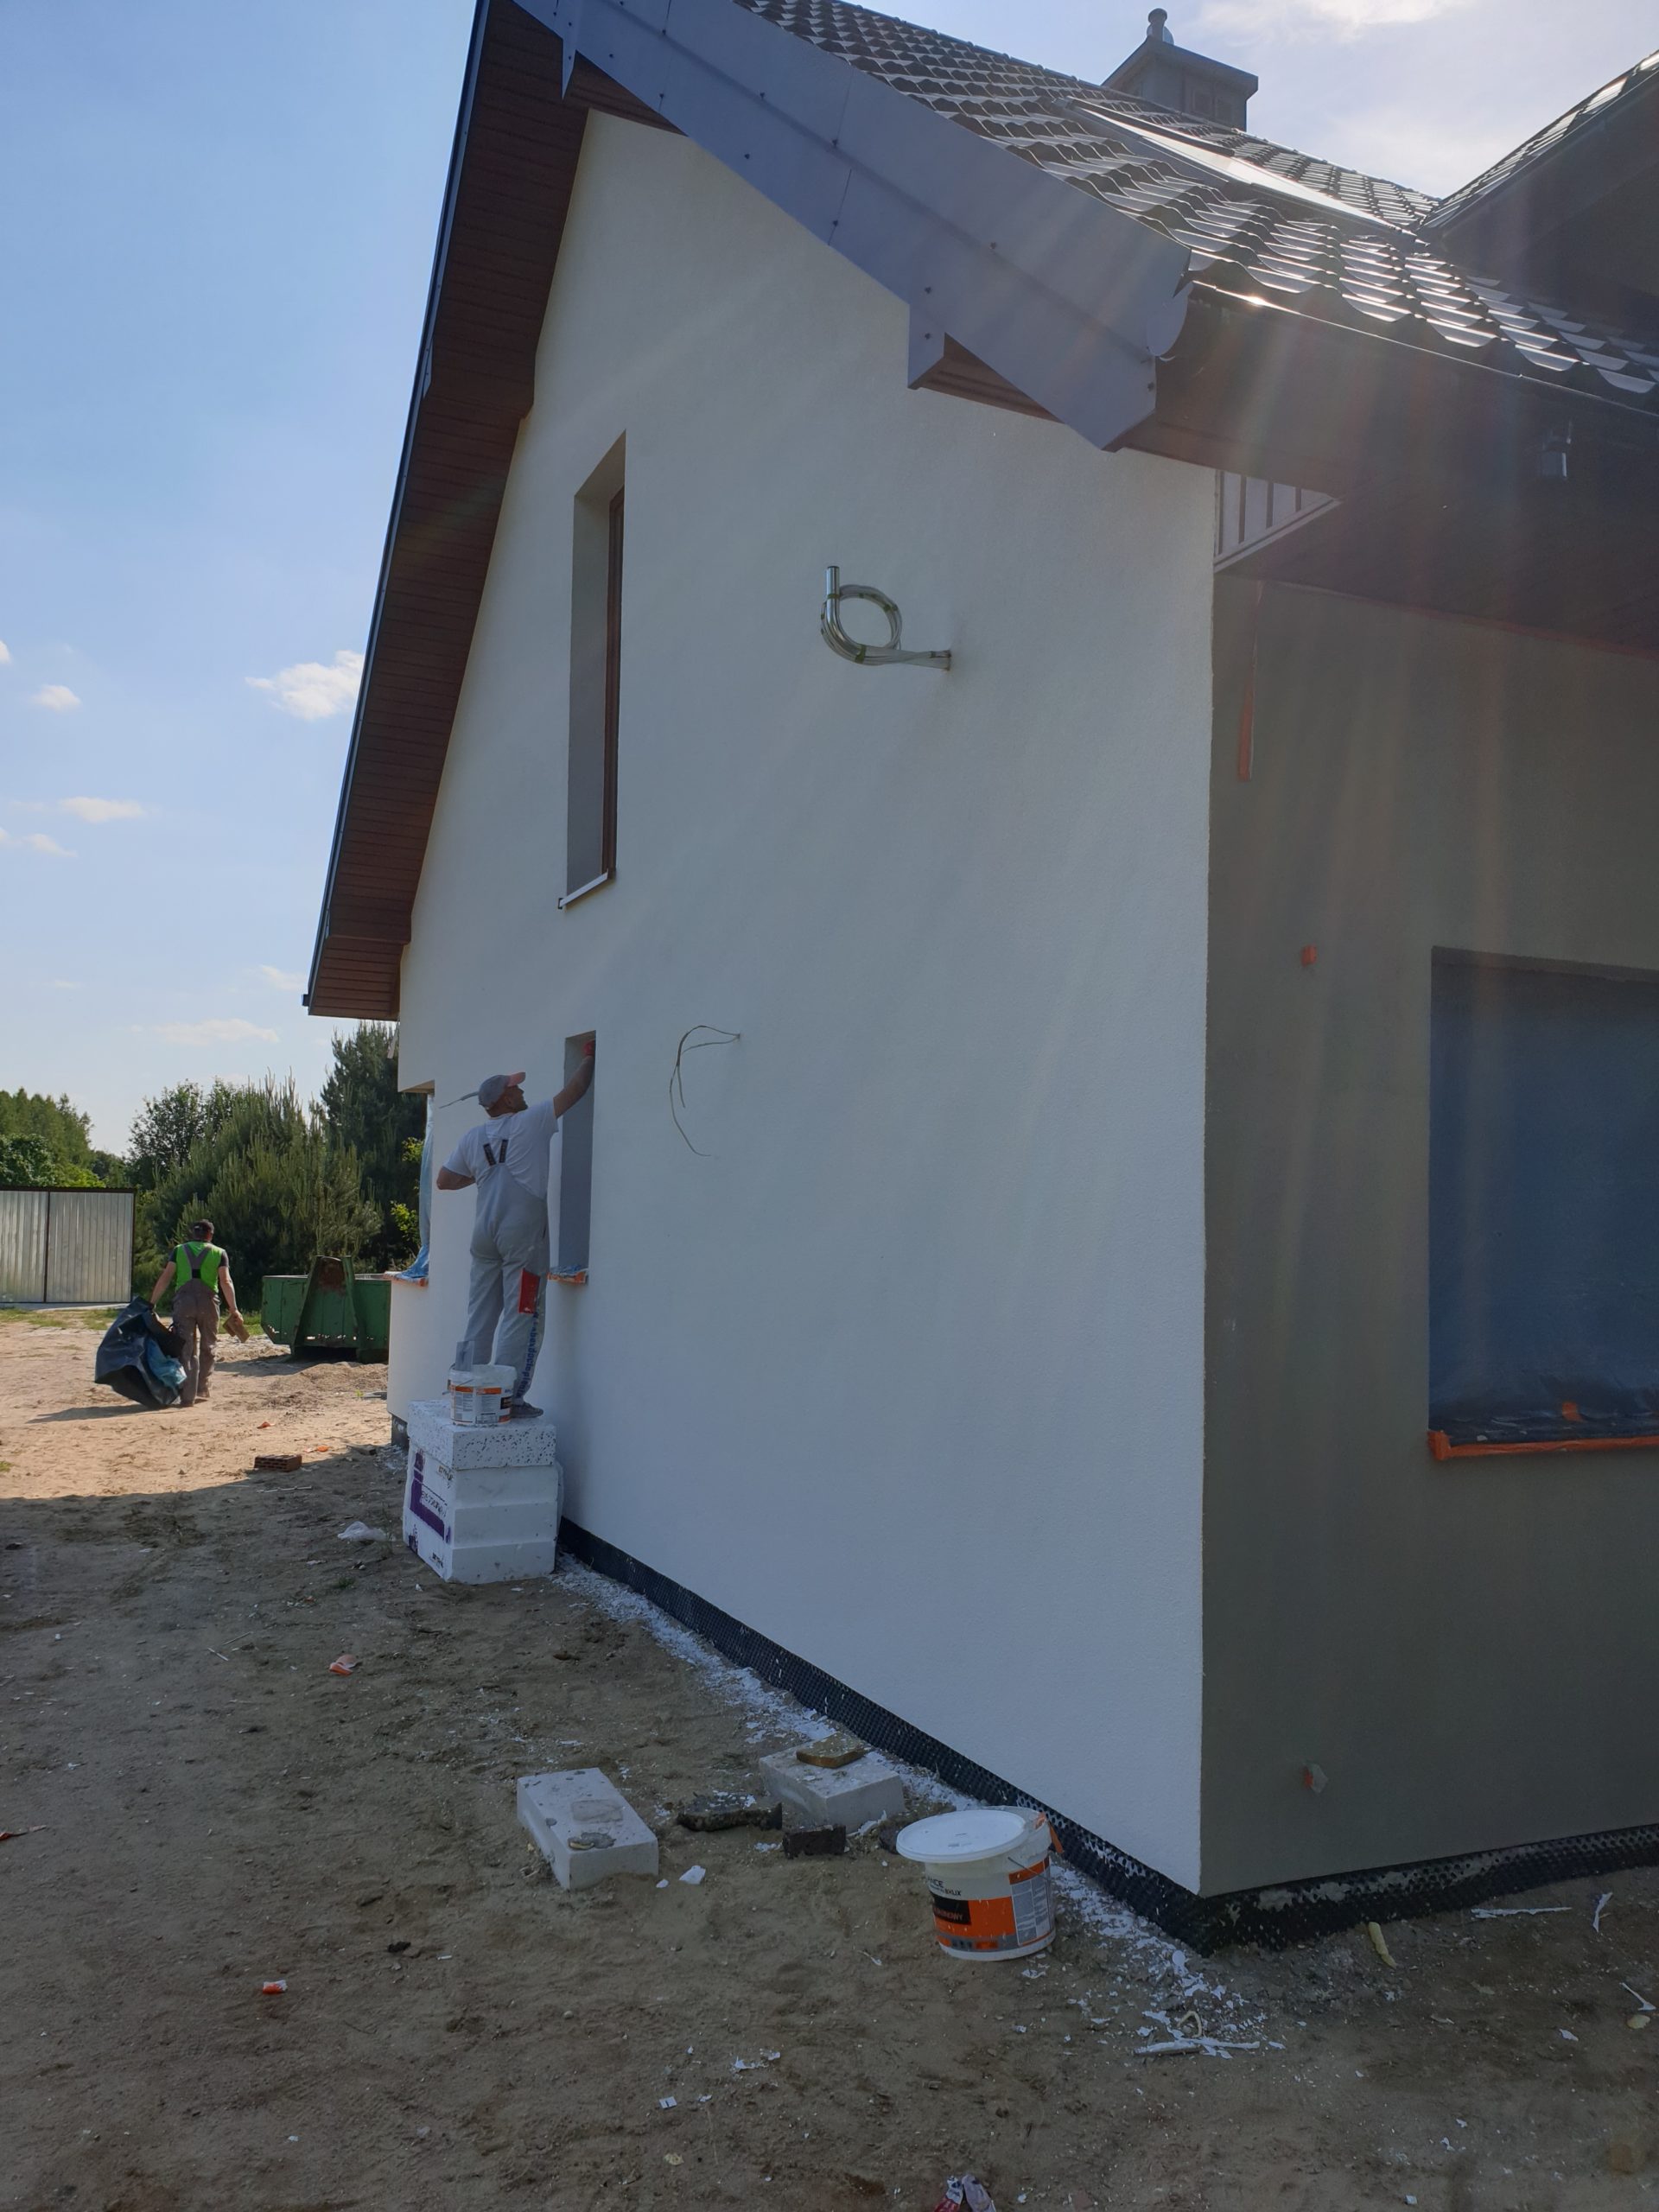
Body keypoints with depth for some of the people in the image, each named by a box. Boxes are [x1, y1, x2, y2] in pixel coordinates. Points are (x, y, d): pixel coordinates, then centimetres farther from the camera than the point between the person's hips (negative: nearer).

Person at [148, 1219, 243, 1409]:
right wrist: (233, 1310, -4)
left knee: (186, 1350, 1)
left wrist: (152, 1304, 3)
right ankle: (202, 1389, 21)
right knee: (207, 1348, 17)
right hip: (208, 1301, 0)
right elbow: (226, 1282, -1)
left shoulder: (179, 1250, 14)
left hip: (183, 1300, 0)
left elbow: (165, 1278, 3)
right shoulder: (218, 1253, 11)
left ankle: (187, 1396, -5)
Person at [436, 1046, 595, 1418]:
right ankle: (508, 1397, -5)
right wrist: (588, 1059, 18)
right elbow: (575, 1090, 3)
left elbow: (444, 1180, 18)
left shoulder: (472, 1138, 12)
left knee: (481, 1314, 11)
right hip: (523, 1232, -6)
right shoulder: (531, 1122, -3)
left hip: (484, 1231, 6)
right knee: (521, 1315, -3)